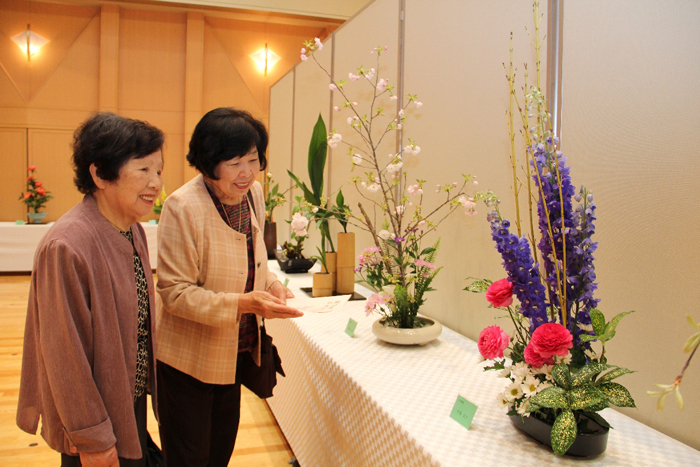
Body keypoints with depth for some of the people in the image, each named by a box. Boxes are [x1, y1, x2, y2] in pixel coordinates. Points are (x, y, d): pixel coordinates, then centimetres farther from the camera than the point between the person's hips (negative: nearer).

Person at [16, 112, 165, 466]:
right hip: (96, 424, -8)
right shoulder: (68, 246, -27)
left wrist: (146, 381, 15)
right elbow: (65, 354, -23)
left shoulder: (134, 231, -1)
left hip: (134, 404, 8)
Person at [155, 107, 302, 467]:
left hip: (236, 352, 7)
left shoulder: (254, 194, -2)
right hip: (189, 358, -6)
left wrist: (270, 285, -9)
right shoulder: (182, 207, -23)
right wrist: (241, 303, -31)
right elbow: (174, 292, -21)